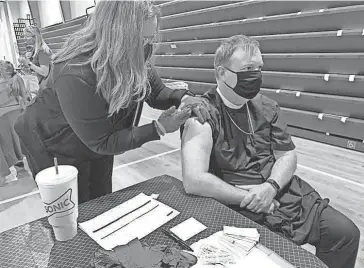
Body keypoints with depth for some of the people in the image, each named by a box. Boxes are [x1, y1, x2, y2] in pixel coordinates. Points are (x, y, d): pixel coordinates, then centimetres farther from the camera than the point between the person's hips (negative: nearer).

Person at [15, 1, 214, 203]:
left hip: (98, 144, 6)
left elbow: (156, 91, -4)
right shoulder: (76, 75, -38)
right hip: (56, 150, -6)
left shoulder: (134, 58, -18)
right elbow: (101, 142, -31)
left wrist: (183, 98, -26)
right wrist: (159, 128, -34)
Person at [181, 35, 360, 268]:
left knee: (346, 232, 1)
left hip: (284, 192, 6)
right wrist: (250, 197, -19)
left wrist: (271, 187, -13)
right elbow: (194, 181, -26)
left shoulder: (266, 107, 5)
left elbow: (287, 155, 8)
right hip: (240, 206, -6)